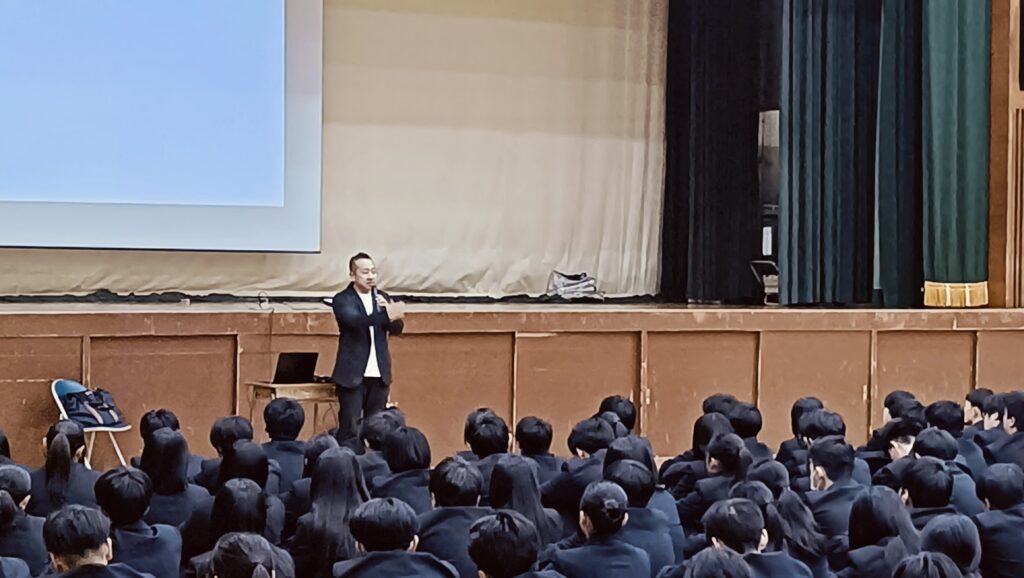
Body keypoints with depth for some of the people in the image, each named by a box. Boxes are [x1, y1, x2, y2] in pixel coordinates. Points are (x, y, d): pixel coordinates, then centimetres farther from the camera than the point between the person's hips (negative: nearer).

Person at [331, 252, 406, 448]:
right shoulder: (342, 300, -5)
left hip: (379, 374, 5)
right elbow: (356, 321, -24)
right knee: (349, 430, -5)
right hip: (353, 375, -5)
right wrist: (387, 315, -40)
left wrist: (389, 310, -18)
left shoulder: (382, 298, 12)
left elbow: (397, 329, 3)